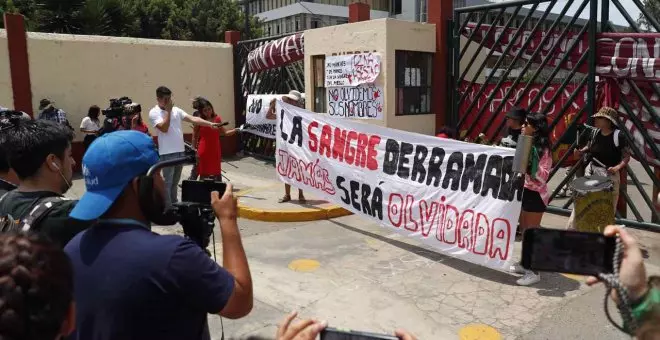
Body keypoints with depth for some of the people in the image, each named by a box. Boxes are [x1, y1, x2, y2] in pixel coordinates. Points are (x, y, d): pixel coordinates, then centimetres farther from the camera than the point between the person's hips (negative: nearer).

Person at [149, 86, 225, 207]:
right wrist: (168, 111, -14)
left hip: (180, 151, 6)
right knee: (168, 182, -2)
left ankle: (175, 205, 27)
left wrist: (210, 124, -6)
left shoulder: (176, 110, 10)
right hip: (167, 153, -6)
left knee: (175, 181, 16)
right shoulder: (154, 113, -5)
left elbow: (192, 119, 3)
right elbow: (164, 128, -19)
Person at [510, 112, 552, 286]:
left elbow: (543, 176, -21)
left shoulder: (542, 149, -16)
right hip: (523, 191, 9)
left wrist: (531, 164, -31)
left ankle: (534, 272, 6)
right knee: (524, 230, 17)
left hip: (535, 194, -9)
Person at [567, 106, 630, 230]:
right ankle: (571, 230, 12)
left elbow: (626, 156, -10)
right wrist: (581, 151, -1)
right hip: (592, 172, 5)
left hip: (610, 175, -5)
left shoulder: (618, 136, -13)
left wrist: (617, 167, -26)